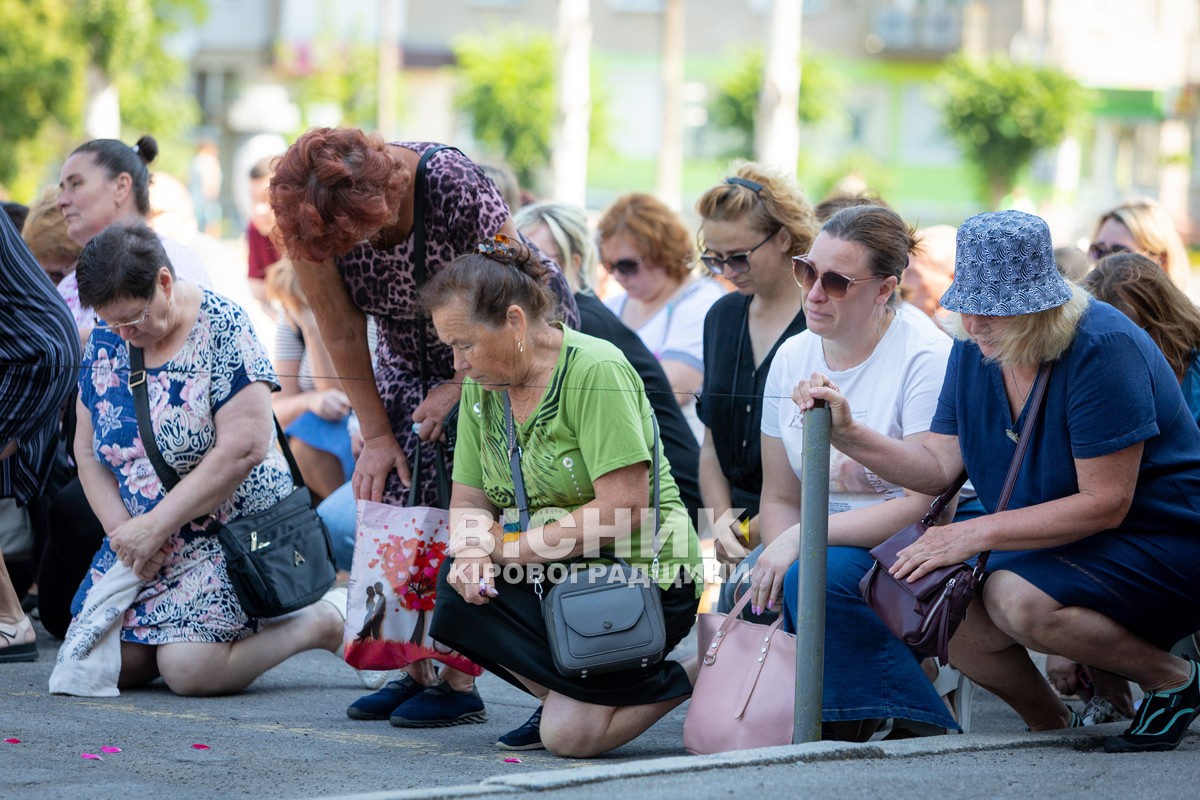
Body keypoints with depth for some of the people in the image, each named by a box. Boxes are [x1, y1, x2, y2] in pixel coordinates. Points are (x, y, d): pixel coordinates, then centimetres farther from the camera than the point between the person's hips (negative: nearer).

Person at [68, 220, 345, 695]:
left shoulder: (221, 330, -16)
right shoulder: (105, 341, 4)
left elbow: (244, 448, -22)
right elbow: (88, 451, 8)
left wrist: (156, 525, -21)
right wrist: (124, 530, -9)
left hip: (233, 528, -6)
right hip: (142, 535, 6)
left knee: (187, 671, -22)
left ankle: (327, 620, -1)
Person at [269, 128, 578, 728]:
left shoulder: (453, 186, -36)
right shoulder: (313, 218, -23)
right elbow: (343, 335, -12)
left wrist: (457, 389, -18)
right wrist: (376, 435, -12)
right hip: (413, 356, 5)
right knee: (387, 499, -6)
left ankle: (460, 683, -10)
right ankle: (416, 671, 3)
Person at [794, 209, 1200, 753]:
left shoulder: (1102, 347, -24)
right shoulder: (975, 347, -1)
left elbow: (1105, 503, -24)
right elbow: (940, 463, 0)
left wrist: (976, 534, -26)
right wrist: (848, 434, -16)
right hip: (1053, 548, 8)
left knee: (1017, 598, -31)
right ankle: (1052, 725, 14)